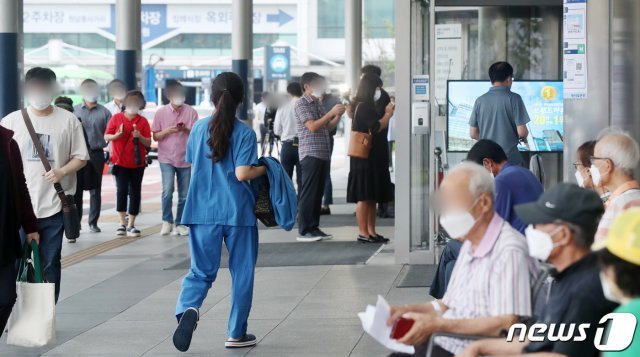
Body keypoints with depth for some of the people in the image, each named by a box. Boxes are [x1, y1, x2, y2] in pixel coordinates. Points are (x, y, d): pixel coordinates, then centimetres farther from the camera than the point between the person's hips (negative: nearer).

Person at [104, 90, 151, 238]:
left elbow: (148, 143, 2)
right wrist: (117, 135, -17)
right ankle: (122, 223, 0)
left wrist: (140, 137, -18)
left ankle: (131, 224, 8)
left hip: (137, 163, 2)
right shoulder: (116, 118, 2)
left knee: (135, 192, 2)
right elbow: (106, 137, 2)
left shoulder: (143, 121, 4)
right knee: (121, 190, -9)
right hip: (120, 162, -1)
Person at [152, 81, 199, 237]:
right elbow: (155, 136, 5)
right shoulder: (161, 112, 2)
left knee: (184, 195, 5)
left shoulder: (191, 112, 0)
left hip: (185, 159, 1)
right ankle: (167, 221, 0)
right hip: (167, 158, -1)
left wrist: (186, 130, -19)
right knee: (167, 190, -16)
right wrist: (167, 131, -14)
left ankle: (180, 224, 18)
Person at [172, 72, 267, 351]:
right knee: (242, 273, 12)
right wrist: (263, 168, 3)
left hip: (203, 211, 3)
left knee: (201, 271, 10)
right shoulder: (244, 133, -8)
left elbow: (193, 165, 12)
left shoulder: (198, 129, 3)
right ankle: (237, 334, 16)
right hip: (237, 212, -3)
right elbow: (242, 173, -15)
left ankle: (187, 308, -21)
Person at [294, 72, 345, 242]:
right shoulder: (301, 104, -6)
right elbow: (313, 126, -16)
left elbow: (327, 127, 20)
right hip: (310, 154, -8)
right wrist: (331, 112, -16)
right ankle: (303, 231, -5)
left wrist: (338, 116, 4)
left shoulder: (317, 104, 19)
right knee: (308, 193, -7)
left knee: (318, 193, 9)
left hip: (322, 154, 8)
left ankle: (314, 228, 13)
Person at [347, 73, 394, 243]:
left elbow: (376, 126, 17)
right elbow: (376, 127, -20)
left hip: (371, 157, 10)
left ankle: (371, 231, 15)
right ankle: (363, 233, -4)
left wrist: (387, 114, 7)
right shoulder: (363, 107, -14)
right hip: (365, 157, -10)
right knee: (364, 196, -7)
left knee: (371, 196, 11)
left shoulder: (365, 106, 16)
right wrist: (388, 114, -8)